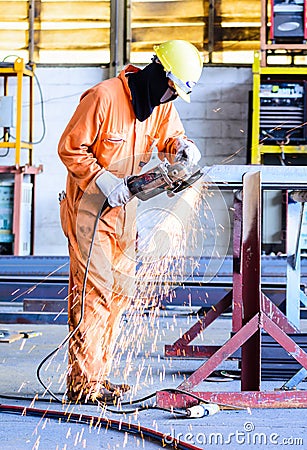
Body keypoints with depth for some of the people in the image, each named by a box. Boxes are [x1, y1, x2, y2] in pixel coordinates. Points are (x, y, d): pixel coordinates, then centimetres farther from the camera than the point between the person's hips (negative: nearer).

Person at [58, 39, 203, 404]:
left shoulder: (161, 103, 2)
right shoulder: (104, 97, -20)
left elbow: (170, 135, 16)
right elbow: (70, 148, -17)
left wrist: (181, 147, -7)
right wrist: (102, 180, -25)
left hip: (125, 205, 8)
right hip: (89, 206, -8)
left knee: (119, 291, 9)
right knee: (93, 290, -12)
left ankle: (98, 376, 17)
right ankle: (83, 383, -7)